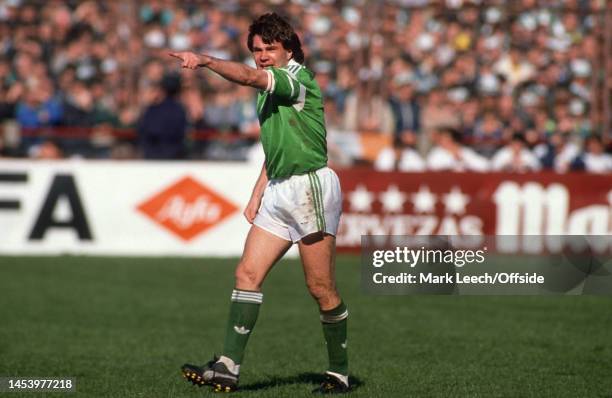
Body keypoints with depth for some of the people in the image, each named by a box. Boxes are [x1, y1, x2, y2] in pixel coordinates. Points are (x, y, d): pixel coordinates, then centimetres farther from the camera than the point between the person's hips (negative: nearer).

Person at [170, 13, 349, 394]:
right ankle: (229, 367, -6)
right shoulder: (270, 90, 17)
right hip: (279, 191, 9)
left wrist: (206, 61, -41)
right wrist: (257, 196, 18)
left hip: (312, 185, -9)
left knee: (321, 287, -3)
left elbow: (249, 76, -29)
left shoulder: (298, 78, -10)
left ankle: (339, 373, 10)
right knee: (248, 273, -2)